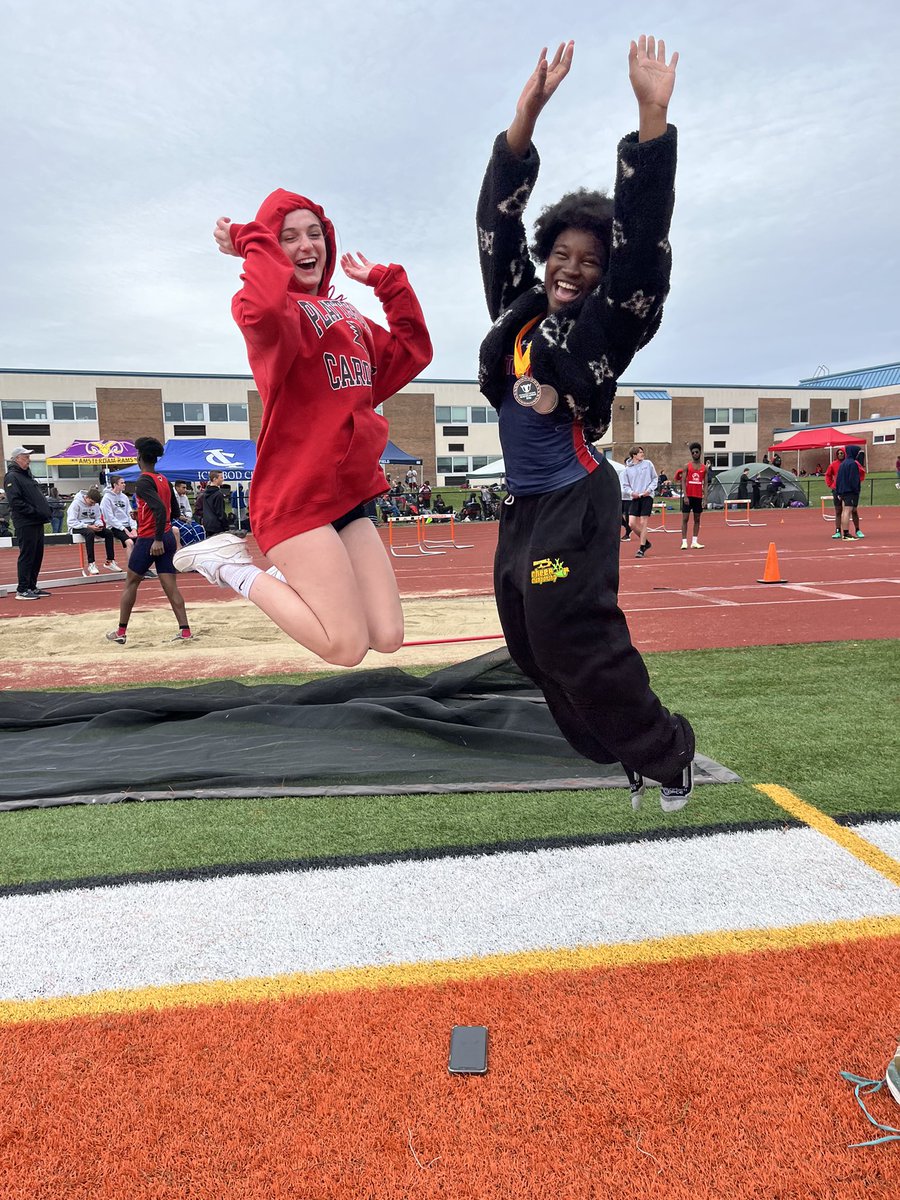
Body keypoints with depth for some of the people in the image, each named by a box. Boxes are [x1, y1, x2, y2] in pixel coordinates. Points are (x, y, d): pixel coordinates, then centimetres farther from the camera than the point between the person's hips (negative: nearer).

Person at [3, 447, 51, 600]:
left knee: (37, 556, 11)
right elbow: (15, 501, -17)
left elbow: (39, 497, 23)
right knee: (27, 556, -7)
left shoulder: (28, 475, 21)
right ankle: (22, 590, -1)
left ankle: (32, 587, 19)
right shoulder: (12, 477, -8)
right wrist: (34, 511, -19)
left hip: (37, 522, 9)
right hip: (25, 523, -9)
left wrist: (45, 511, 7)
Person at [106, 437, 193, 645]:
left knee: (131, 583, 9)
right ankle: (185, 631, -4)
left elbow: (160, 509, -25)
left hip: (149, 540, -6)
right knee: (171, 587, 3)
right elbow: (174, 512, 17)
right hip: (168, 538, 6)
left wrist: (157, 539, -26)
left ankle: (121, 632, 16)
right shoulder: (164, 480, 10)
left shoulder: (143, 482, -13)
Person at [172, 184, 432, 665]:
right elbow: (265, 309, -30)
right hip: (297, 495, -8)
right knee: (347, 648, -11)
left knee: (388, 638, 3)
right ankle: (234, 567, 5)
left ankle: (292, 577, 21)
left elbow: (412, 351, 19)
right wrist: (253, 243, -14)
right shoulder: (268, 307, -5)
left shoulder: (347, 316, 20)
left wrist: (387, 281, 18)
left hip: (350, 495, 8)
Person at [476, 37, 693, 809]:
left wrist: (653, 117, -17)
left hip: (574, 505, -7)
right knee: (532, 645, 11)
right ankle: (622, 752, 26)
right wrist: (527, 113, 2)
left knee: (574, 640, -13)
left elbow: (643, 239, -13)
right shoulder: (518, 307, 12)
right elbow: (497, 221, 9)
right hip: (522, 506, 7)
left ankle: (667, 757, 7)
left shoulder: (608, 323, -2)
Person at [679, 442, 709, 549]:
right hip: (688, 496, -2)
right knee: (685, 518, -4)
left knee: (697, 519, 5)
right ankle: (684, 542, -3)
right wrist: (685, 496, -13)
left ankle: (694, 542, 9)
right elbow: (684, 482, -3)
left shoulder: (705, 468, 7)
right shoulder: (687, 466, 2)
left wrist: (705, 498, -5)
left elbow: (705, 484, 5)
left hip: (698, 497, 2)